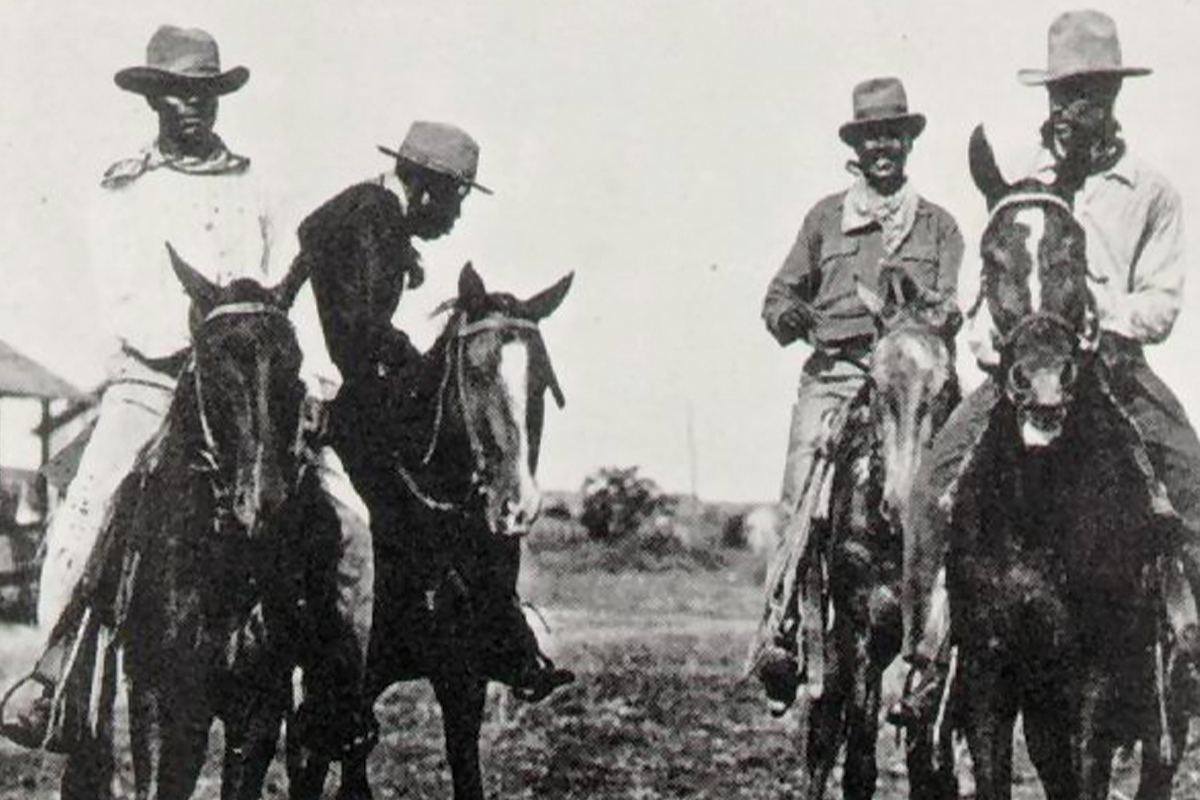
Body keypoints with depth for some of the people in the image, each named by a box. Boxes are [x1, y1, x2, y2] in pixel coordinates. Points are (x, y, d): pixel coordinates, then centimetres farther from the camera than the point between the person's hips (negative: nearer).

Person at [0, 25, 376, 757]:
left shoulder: (252, 191, 15)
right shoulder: (125, 193, 7)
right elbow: (121, 300, -2)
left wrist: (315, 372, -1)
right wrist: (188, 333, -19)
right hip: (152, 375, -2)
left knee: (348, 518, -11)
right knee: (85, 517, -21)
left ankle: (345, 688, 2)